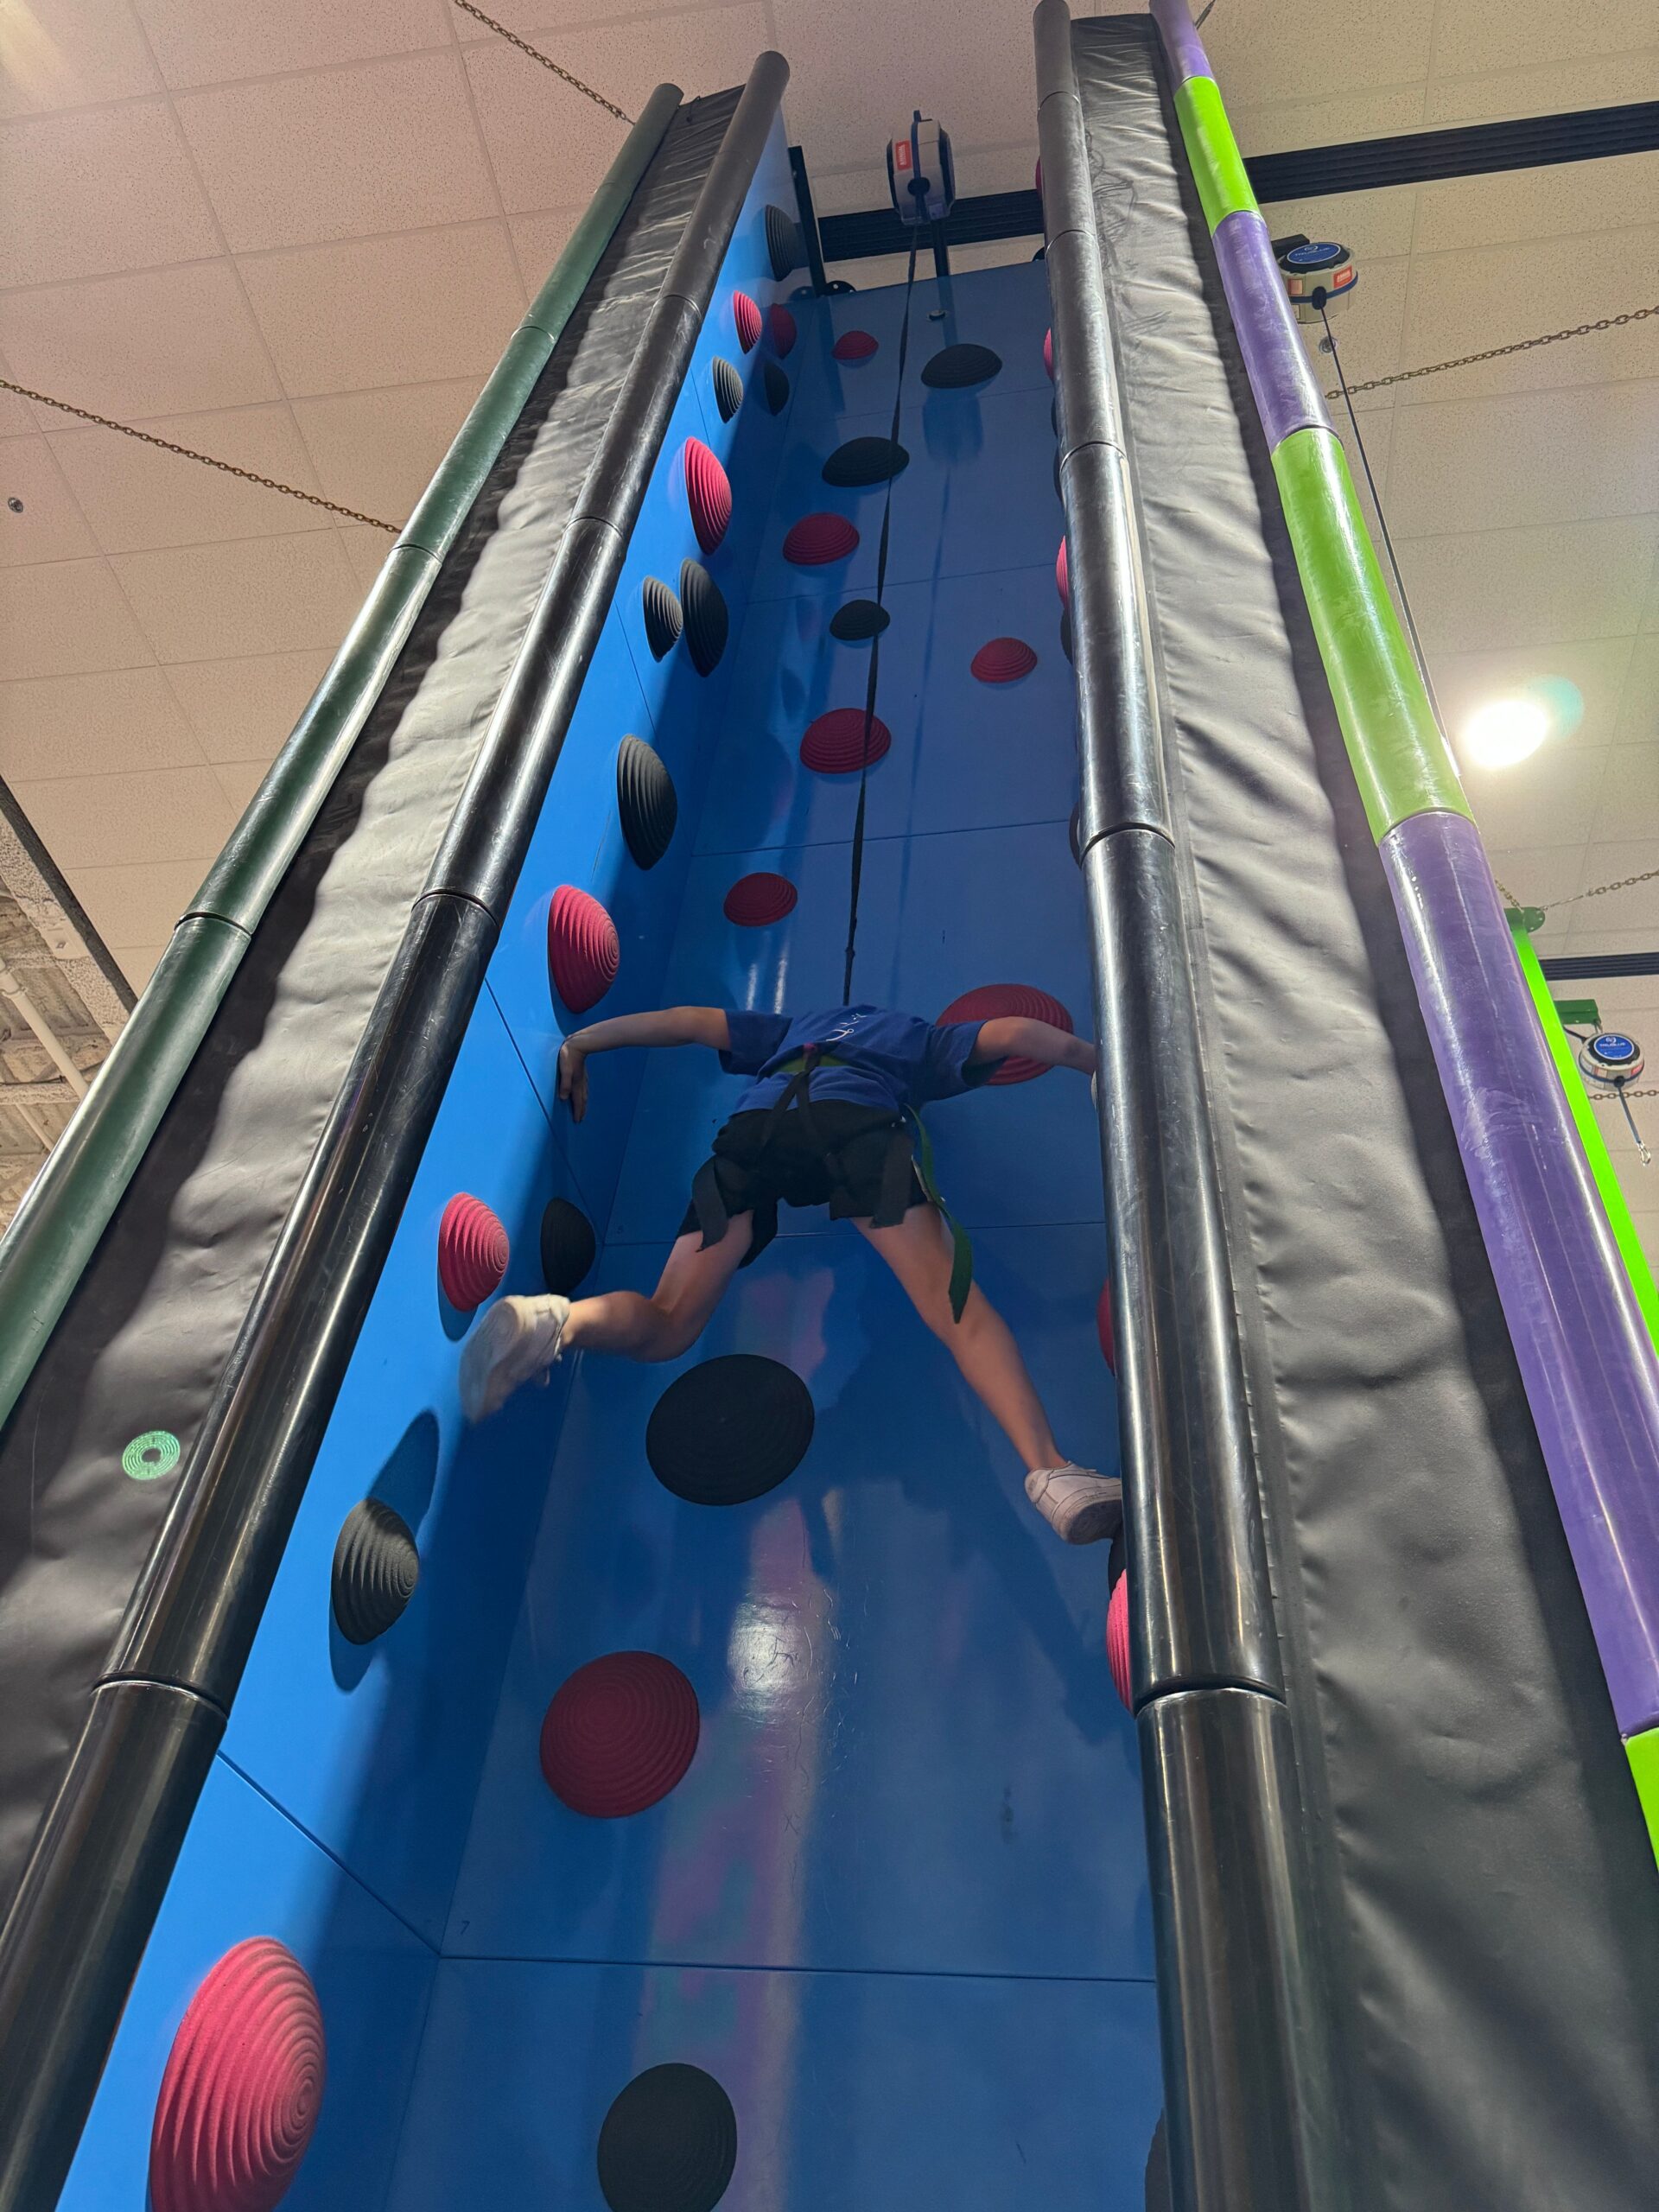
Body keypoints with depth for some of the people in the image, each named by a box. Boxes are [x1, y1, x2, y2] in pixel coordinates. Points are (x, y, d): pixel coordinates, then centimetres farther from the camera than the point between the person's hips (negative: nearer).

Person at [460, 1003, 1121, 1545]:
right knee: (953, 1302, -13)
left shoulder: (794, 1030, 45)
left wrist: (579, 1042, 46)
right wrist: (1099, 1062, 37)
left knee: (666, 1326, 2)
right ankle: (1049, 1470, -33)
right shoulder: (928, 1041, 38)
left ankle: (555, 1321, -28)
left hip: (751, 1125, 3)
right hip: (856, 1121, -2)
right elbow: (1015, 1032, 24)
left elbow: (688, 1020, 40)